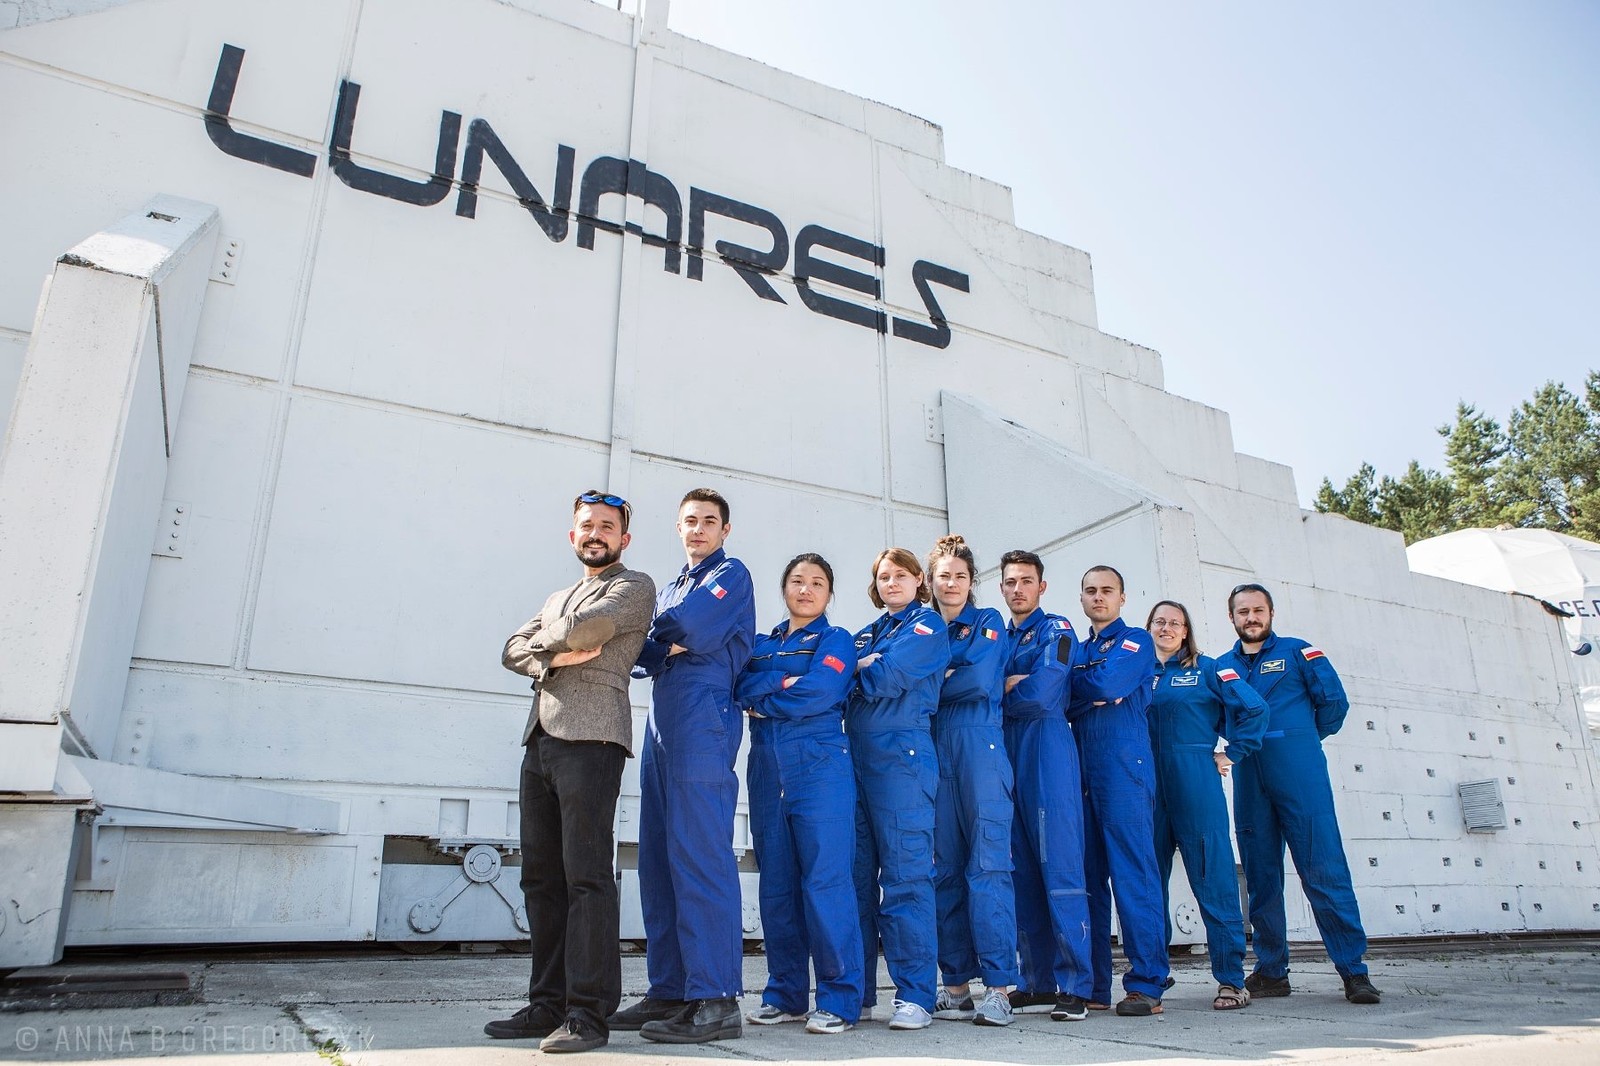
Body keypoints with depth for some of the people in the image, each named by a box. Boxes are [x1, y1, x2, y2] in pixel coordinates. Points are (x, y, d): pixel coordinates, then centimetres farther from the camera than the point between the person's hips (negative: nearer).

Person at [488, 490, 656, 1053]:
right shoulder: (557, 599, 28)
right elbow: (512, 651, 15)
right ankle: (547, 1004, 15)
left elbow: (587, 628, -12)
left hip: (590, 738, -8)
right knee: (541, 876, 7)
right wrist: (555, 656, -5)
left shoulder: (634, 586, 5)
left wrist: (544, 638, 8)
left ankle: (587, 1012, -5)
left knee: (586, 875, -9)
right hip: (541, 741, 8)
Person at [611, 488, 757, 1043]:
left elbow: (687, 627, -13)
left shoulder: (731, 574, 4)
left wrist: (657, 640, 4)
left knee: (699, 853, -12)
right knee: (658, 857, 7)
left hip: (703, 720, -8)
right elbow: (640, 653, 16)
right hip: (662, 722, 8)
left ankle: (716, 1001, -10)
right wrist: (665, 649, -4)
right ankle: (670, 991, 13)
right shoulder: (669, 586, 26)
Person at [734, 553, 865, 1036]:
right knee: (776, 884, 7)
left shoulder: (835, 639, 6)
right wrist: (787, 682, -12)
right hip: (767, 772, 5)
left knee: (826, 879, -8)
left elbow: (820, 694, -12)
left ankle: (839, 998, -1)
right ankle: (785, 994, 16)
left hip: (820, 768, -5)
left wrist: (763, 702, -2)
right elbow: (742, 688, 1)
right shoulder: (762, 644, 20)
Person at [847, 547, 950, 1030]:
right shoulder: (865, 635, 24)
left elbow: (890, 677, -11)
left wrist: (858, 668, 5)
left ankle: (915, 995, -1)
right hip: (856, 754, 6)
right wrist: (867, 666, -3)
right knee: (857, 872, 5)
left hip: (901, 754, -6)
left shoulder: (927, 624, 5)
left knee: (905, 874, -7)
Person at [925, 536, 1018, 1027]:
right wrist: (954, 680, -5)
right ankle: (956, 982, 11)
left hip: (979, 746, -4)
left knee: (988, 864, -8)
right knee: (944, 868, 4)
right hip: (934, 750, 5)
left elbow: (980, 679, -8)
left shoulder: (987, 621, 8)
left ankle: (998, 986, -6)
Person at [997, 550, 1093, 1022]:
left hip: (1047, 749, -6)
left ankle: (1073, 986, -5)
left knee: (1060, 869, -8)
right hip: (1007, 756, 6)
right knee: (1021, 872, 6)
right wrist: (1013, 685, -3)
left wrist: (998, 693, 3)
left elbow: (1039, 694, -11)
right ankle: (1038, 982, 13)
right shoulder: (998, 638, 22)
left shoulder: (1055, 629, 2)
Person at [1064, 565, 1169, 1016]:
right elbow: (1061, 704, 11)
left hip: (1124, 766, -6)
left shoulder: (1135, 641, 5)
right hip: (1081, 770, 6)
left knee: (1132, 872, -7)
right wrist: (1092, 695, -6)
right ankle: (1092, 983, 12)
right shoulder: (1077, 650, 22)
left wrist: (1070, 686, 2)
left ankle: (1146, 983, -2)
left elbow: (1106, 683, -13)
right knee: (1088, 874, 6)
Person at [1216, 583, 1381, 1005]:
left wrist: (1301, 738, 9)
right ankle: (1272, 971, 14)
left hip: (1300, 773, -3)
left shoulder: (1297, 651, 7)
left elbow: (1334, 699, 2)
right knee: (1261, 878, 7)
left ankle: (1353, 970, -1)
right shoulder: (1222, 665, 15)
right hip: (1249, 778, 4)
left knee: (1325, 872, -7)